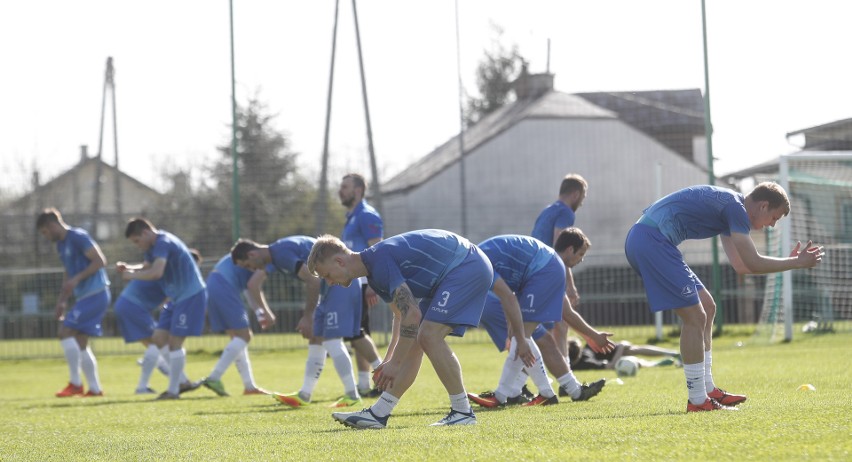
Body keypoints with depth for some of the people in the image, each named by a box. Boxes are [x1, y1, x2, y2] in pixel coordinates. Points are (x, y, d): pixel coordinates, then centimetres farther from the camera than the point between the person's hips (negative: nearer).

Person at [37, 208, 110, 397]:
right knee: (80, 343, 9)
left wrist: (77, 279, -22)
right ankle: (95, 388, 12)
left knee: (65, 332, -14)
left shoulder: (78, 237, -12)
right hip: (84, 296, 10)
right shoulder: (61, 245, 17)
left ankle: (75, 383, -9)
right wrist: (62, 300, 19)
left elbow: (100, 261, -18)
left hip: (95, 294, -10)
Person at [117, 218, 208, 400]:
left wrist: (132, 275, -21)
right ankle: (182, 381, 11)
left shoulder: (163, 243, -21)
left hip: (191, 295, -10)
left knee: (174, 342, -8)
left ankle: (173, 390, -2)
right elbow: (146, 267, 20)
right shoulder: (153, 246, 10)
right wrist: (128, 268, 1)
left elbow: (156, 272, -33)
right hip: (177, 297, 10)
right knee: (159, 338, 5)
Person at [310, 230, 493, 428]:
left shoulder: (381, 260, -23)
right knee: (415, 343, 4)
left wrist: (395, 363, -20)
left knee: (429, 336, -18)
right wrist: (389, 359, 20)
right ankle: (378, 414, 3)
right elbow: (402, 315, 22)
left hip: (468, 267, -10)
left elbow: (412, 315, -27)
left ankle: (462, 411, -11)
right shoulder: (373, 271, 8)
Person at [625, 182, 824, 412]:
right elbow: (753, 264, -15)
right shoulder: (736, 207, -10)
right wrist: (797, 263, -4)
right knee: (695, 317, -10)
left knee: (706, 308, 15)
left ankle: (707, 390, 18)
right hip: (652, 240, -11)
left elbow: (741, 264, 26)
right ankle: (697, 400, -5)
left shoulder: (728, 204, 21)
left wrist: (789, 260, 25)